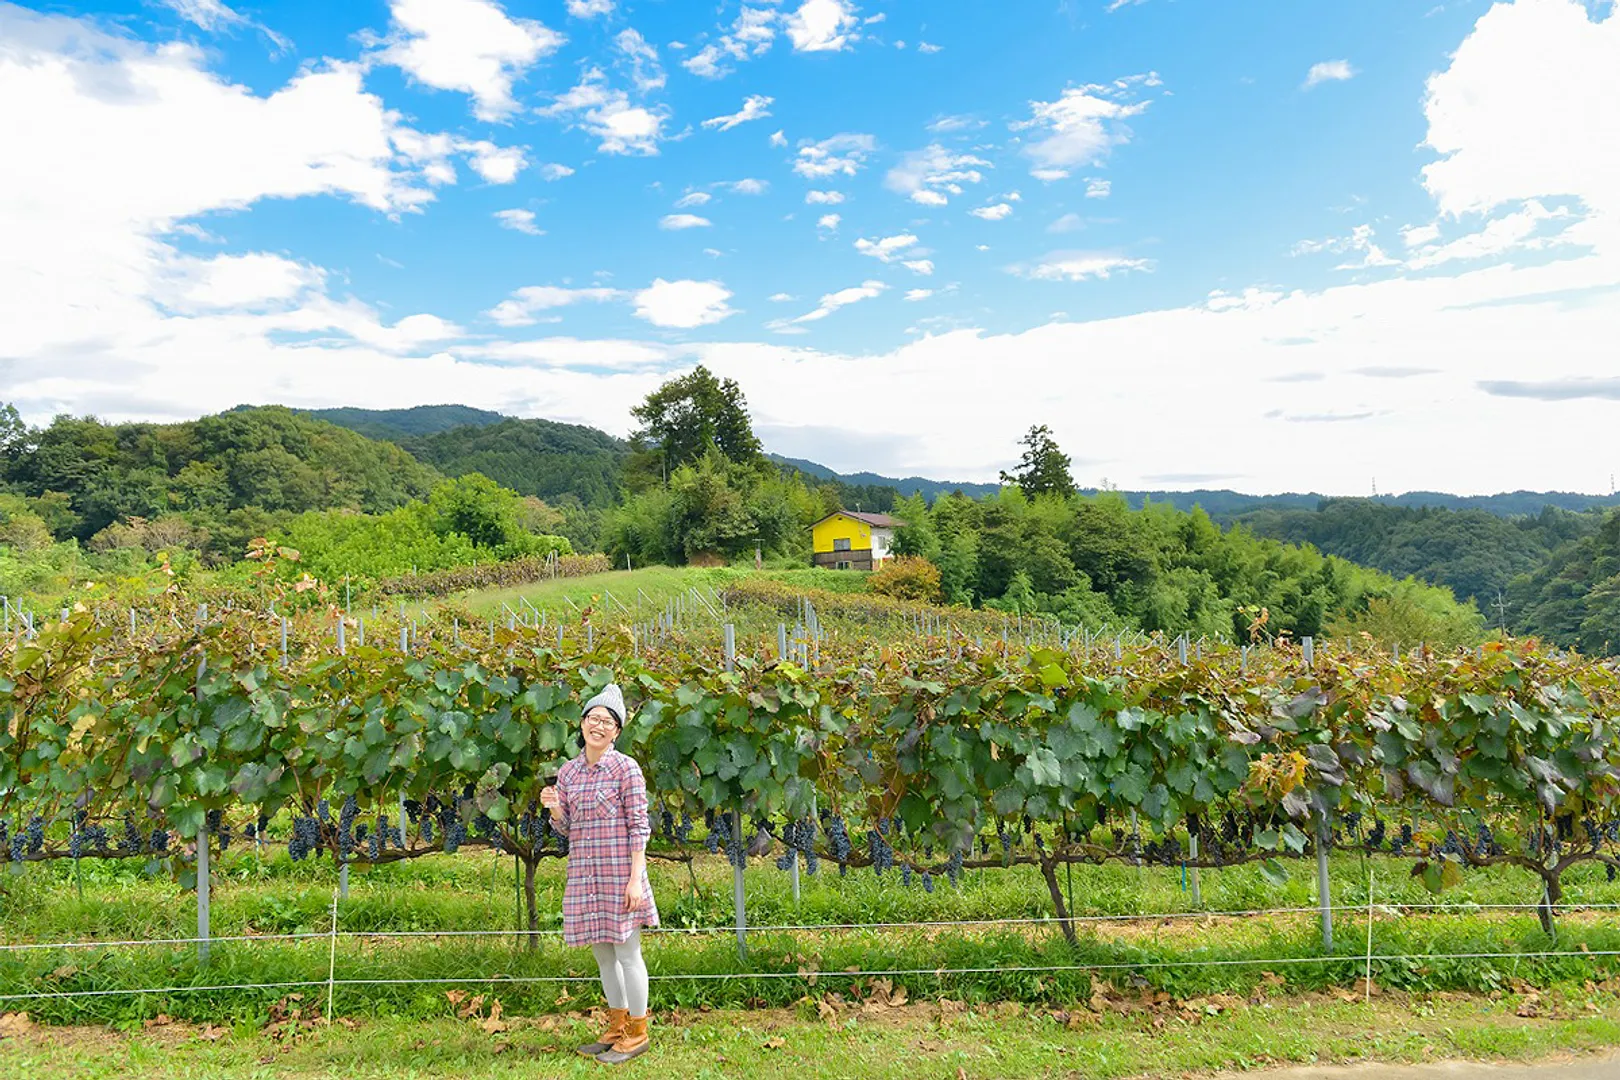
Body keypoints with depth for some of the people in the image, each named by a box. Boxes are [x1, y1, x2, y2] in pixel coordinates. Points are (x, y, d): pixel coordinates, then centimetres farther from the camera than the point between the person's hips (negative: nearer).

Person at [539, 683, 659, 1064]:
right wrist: (553, 807, -9)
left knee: (627, 954, 3)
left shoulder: (626, 768, -8)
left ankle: (637, 1033, 18)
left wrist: (636, 879, -15)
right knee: (603, 954, 15)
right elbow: (566, 827, 13)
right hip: (583, 874, 6)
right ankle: (617, 1028, 30)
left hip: (619, 872, -5)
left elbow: (639, 826, -10)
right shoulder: (567, 772, 7)